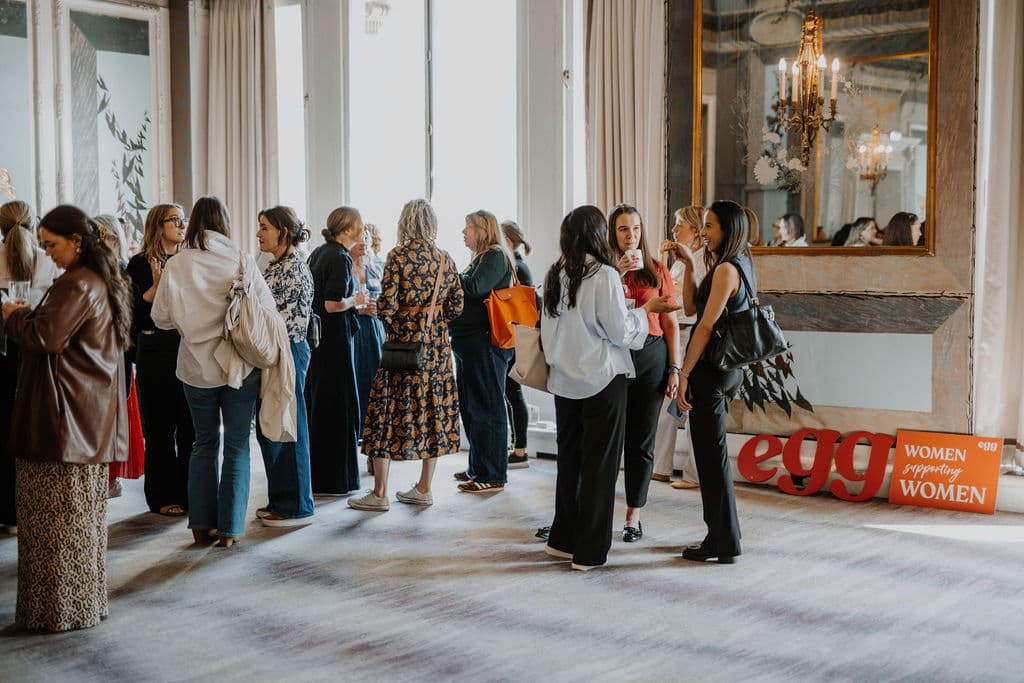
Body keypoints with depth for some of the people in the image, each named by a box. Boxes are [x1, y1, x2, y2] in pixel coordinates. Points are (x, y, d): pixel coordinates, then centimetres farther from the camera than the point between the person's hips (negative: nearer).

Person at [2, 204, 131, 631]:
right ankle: (86, 602, 23)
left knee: (59, 517, -3)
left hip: (64, 419, -10)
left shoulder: (77, 285, -16)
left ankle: (62, 609, 4)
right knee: (84, 514, 15)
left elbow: (43, 339, -21)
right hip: (92, 417, 10)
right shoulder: (104, 282, 15)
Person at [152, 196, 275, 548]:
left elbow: (160, 317, -2)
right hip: (239, 365, -2)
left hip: (197, 366, 2)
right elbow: (268, 308, -7)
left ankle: (201, 525, 17)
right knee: (237, 446, 6)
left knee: (204, 442, 16)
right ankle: (230, 528, 7)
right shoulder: (242, 262, -8)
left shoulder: (176, 265, -5)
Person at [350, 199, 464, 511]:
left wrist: (392, 327, 6)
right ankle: (424, 489, 17)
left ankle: (379, 494, 2)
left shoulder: (399, 255, -10)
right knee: (433, 409, 10)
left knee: (387, 411, 1)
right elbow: (457, 306, 7)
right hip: (438, 343, 5)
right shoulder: (445, 259, 5)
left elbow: (387, 305, -13)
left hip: (404, 341, -5)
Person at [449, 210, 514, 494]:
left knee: (486, 408, -5)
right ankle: (478, 467, 26)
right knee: (470, 407, 15)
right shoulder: (481, 257, 19)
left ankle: (493, 476, 0)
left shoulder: (496, 256, -9)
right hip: (470, 343, 10)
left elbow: (475, 288, -23)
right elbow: (468, 293, 16)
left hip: (485, 343, -10)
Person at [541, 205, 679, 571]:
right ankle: (589, 551, 7)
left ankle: (563, 539, 23)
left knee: (569, 459, 16)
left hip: (565, 380, 6)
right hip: (602, 380, -6)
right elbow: (620, 331, -12)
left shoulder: (556, 276, 4)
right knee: (599, 464, 2)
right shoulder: (603, 275, -14)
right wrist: (646, 309, 4)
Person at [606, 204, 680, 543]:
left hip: (651, 356, 2)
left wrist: (675, 368, 3)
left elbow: (670, 324, 8)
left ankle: (633, 515, 16)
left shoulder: (657, 270, 7)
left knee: (642, 439, 6)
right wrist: (618, 273, -21)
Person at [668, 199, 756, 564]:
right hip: (727, 369, 10)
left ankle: (724, 543, 5)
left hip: (711, 368, -10)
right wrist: (689, 266, 11)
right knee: (712, 453, 17)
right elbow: (691, 308, 17)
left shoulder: (727, 269, -15)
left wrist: (684, 374, -17)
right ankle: (721, 535, 25)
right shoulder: (739, 266, 15)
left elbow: (706, 326, -18)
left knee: (711, 454, -2)